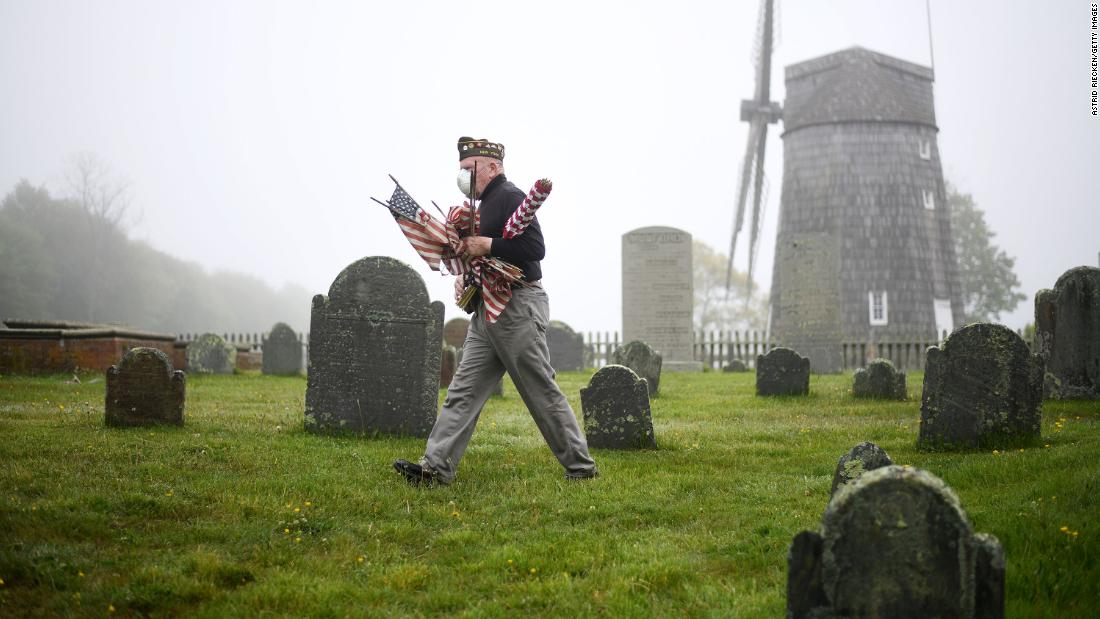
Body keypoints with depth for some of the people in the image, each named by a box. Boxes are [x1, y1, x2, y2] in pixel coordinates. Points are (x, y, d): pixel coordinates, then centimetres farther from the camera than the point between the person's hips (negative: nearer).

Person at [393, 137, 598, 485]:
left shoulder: (510, 197, -10)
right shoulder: (486, 205, 20)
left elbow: (535, 248, -21)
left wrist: (486, 245, -20)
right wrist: (468, 251, 7)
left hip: (518, 309, -10)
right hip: (489, 312, 10)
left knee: (542, 392, -3)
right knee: (463, 391, 3)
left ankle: (581, 467, 6)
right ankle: (436, 467, 0)